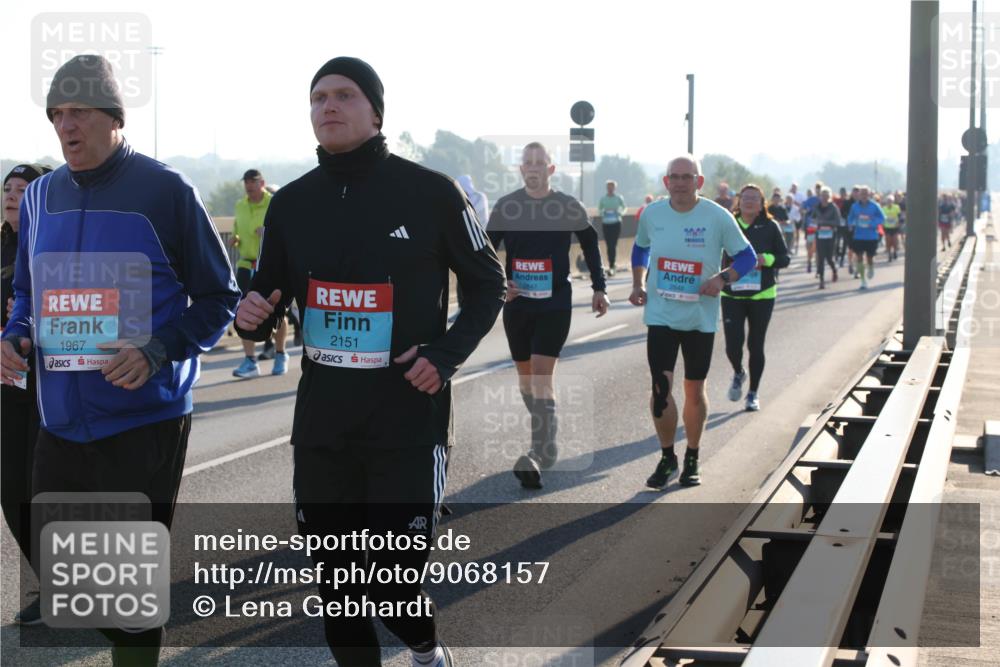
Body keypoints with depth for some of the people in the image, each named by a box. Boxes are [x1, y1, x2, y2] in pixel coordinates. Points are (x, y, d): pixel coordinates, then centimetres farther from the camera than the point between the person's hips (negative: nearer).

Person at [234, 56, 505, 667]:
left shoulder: (430, 193, -5)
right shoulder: (292, 203, 6)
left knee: (393, 585, -4)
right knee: (337, 589, 9)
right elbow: (268, 300, 14)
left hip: (408, 423, -4)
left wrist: (446, 355, -11)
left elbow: (487, 284, 5)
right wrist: (251, 318, -10)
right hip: (321, 426, 4)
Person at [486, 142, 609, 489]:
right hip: (517, 304, 3)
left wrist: (598, 287, 12)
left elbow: (590, 244, 13)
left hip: (555, 304, -3)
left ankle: (540, 455, -16)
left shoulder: (569, 207, -3)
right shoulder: (505, 206, -1)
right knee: (524, 375, 11)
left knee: (542, 374, -14)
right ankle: (545, 439, 29)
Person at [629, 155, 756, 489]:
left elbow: (747, 256, -1)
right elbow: (640, 248, 19)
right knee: (660, 386, -8)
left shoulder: (718, 217, -9)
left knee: (694, 390, 8)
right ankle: (667, 458, 10)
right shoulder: (651, 214, 0)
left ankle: (692, 458, 27)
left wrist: (722, 278, -18)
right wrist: (638, 284, 6)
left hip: (701, 317, -1)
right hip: (660, 314, 1)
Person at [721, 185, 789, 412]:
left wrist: (766, 259, -17)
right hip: (731, 295, 0)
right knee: (733, 344, -7)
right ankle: (738, 374, 27)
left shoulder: (770, 227, -1)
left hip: (762, 295, 0)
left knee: (756, 345, 5)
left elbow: (785, 258, 1)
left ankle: (753, 393, 22)